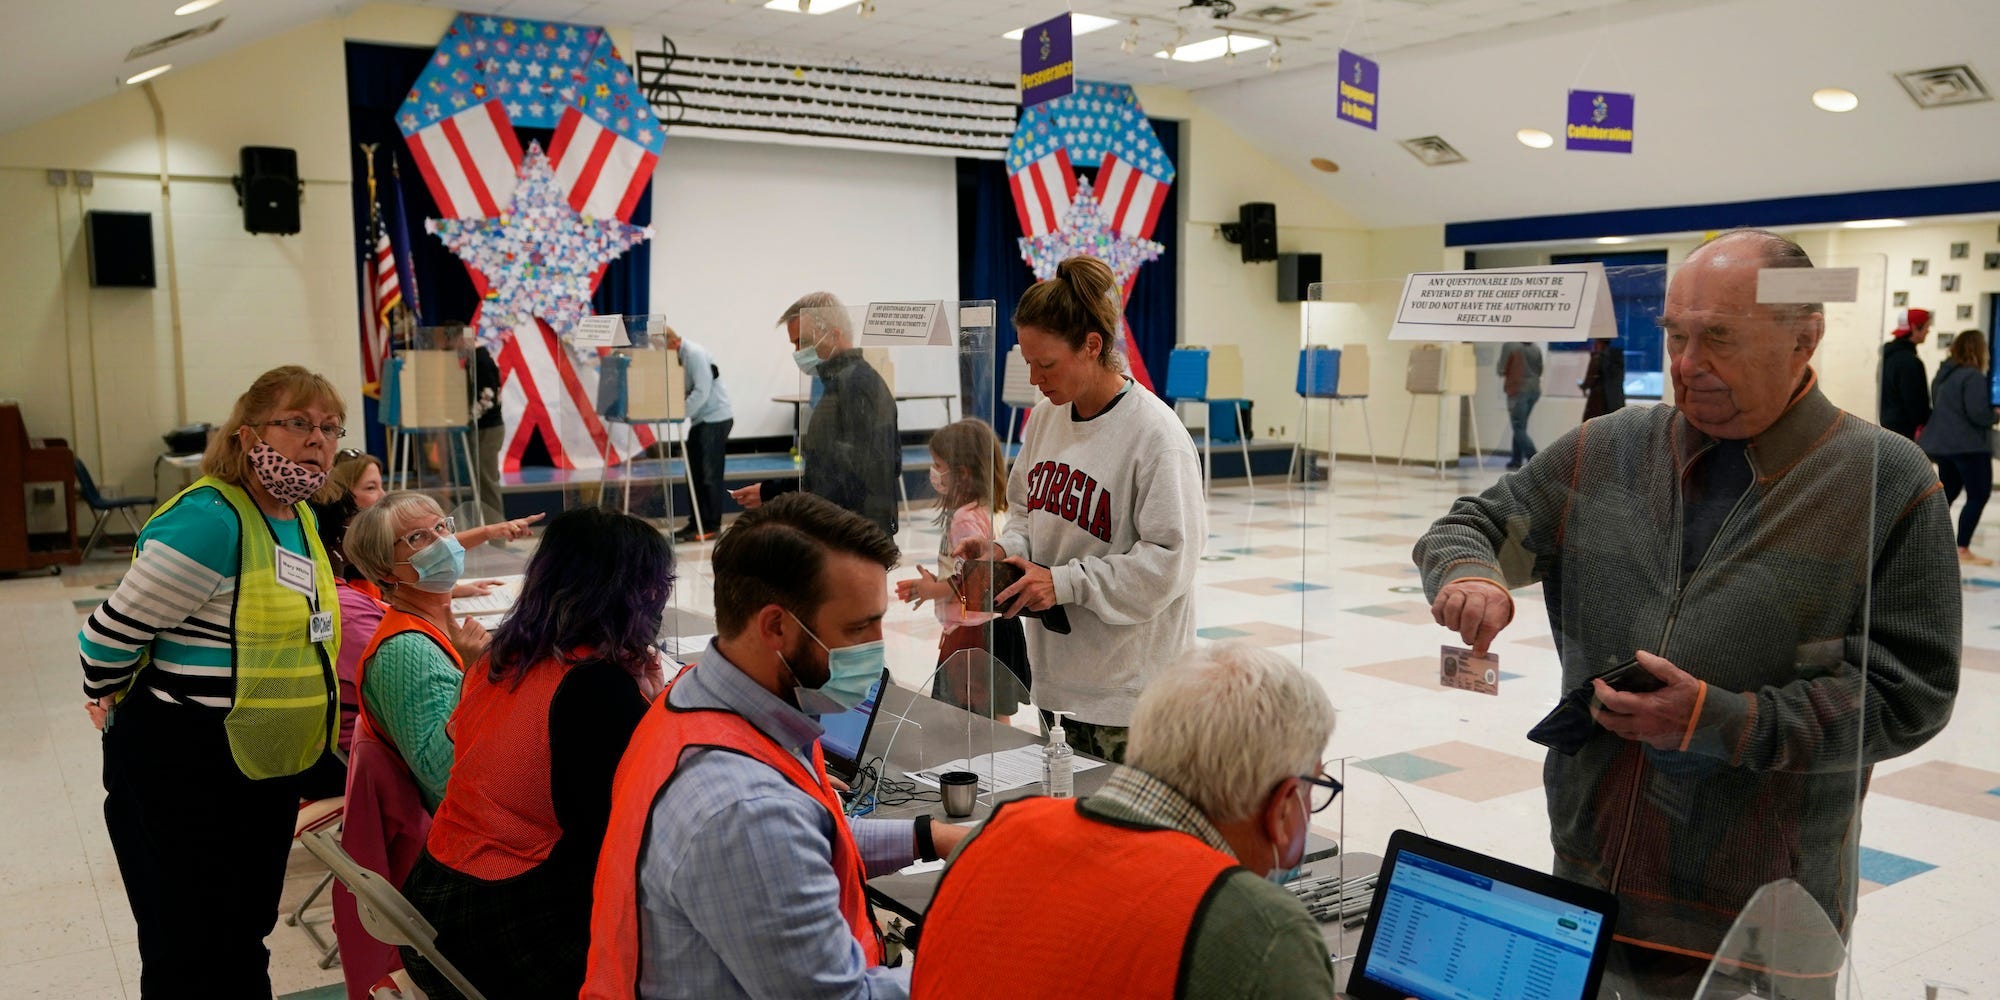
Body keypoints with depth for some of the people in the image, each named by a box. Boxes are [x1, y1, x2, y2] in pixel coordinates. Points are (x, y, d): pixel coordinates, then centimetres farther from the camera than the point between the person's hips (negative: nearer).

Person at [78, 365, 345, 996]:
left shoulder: (300, 518, 7)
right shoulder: (209, 521, -21)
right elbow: (110, 635, -14)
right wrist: (110, 705, 3)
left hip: (264, 769, 8)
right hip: (182, 771, -8)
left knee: (247, 945, 20)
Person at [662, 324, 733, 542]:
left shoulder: (695, 354, -16)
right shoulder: (678, 357, 11)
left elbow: (701, 392, -22)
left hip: (715, 418, -9)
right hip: (700, 419, 9)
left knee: (709, 473, -5)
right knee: (695, 472, 10)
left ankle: (711, 526, 1)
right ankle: (696, 522, 16)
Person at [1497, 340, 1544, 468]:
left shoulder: (1509, 345, -9)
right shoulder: (1536, 349, 8)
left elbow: (1501, 370, -7)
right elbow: (1539, 371, 16)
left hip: (1517, 389, -6)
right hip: (1534, 389, 6)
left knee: (1519, 429, -5)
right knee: (1520, 427, 17)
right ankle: (1517, 460, 18)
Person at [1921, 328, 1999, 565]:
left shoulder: (1944, 374, 12)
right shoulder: (1973, 376, -17)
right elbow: (1978, 413, -23)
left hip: (1943, 445, 9)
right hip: (1969, 446, -9)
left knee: (1948, 494, 17)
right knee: (1978, 496, -2)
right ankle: (1963, 550, -3)